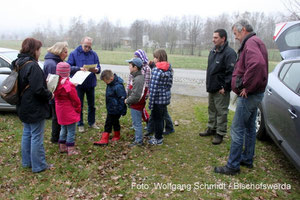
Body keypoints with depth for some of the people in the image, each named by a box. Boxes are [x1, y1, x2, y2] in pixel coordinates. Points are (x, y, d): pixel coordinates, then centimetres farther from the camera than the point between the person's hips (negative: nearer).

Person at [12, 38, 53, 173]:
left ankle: (27, 162, 32)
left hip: (24, 108, 9)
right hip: (35, 109, -9)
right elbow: (38, 89, -26)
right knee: (37, 137, 2)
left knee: (27, 134, 19)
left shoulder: (18, 64, 7)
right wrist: (49, 95, -8)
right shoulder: (33, 66, -22)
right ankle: (38, 165, 14)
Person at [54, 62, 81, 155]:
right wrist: (78, 109, 0)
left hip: (60, 111, 8)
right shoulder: (69, 85, -23)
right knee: (71, 130, 3)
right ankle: (71, 149, 8)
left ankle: (62, 147, 31)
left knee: (63, 128, 21)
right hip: (69, 112, -8)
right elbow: (75, 99, -15)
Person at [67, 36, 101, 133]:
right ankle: (80, 124, 22)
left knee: (91, 104, 14)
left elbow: (98, 68, 0)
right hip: (79, 84, -2)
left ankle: (91, 122, 31)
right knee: (79, 105, 7)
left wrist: (95, 69, -23)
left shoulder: (94, 54, 1)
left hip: (91, 84, 3)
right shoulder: (74, 54, -6)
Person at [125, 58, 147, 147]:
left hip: (136, 106, -10)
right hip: (136, 105, 10)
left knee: (137, 123, 1)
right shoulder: (138, 77, 9)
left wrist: (127, 101, -14)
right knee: (137, 123, 21)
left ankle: (138, 141, 12)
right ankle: (138, 138, 34)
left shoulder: (138, 79, -25)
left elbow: (135, 96, -27)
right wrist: (127, 98, 9)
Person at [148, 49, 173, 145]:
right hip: (166, 97, 8)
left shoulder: (156, 70, -20)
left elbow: (154, 88, -21)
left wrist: (151, 103, -17)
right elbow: (169, 84, 9)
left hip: (158, 99, -8)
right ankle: (159, 136, 35)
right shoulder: (169, 69, 4)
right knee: (161, 118, 20)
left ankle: (158, 139, 19)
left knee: (157, 119, 7)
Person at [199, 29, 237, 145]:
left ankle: (220, 133, 12)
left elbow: (231, 72, -22)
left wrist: (225, 87, -20)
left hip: (221, 90, -9)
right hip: (211, 88, 9)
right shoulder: (213, 51, 12)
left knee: (221, 112, 1)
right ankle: (211, 129, 33)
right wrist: (208, 84, 15)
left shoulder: (229, 53, -16)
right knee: (212, 109, 19)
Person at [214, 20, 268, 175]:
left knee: (237, 130, -4)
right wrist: (247, 86, 8)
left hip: (248, 96, -11)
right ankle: (247, 159, 33)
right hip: (253, 94, 11)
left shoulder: (250, 43, -17)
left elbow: (257, 64, -36)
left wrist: (246, 86, -27)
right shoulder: (254, 42, 17)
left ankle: (233, 166, 6)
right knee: (249, 128, 19)